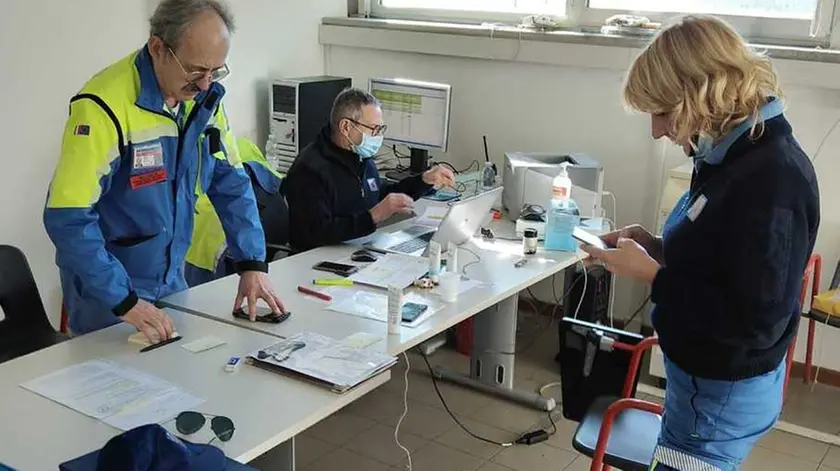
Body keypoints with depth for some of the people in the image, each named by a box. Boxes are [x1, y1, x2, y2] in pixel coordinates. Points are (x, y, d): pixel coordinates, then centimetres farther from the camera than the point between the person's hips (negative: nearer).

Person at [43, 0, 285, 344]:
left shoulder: (204, 97, -5)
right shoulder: (104, 106, -26)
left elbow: (231, 183, 3)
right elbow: (68, 218, -26)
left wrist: (252, 264, -7)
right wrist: (124, 302, -29)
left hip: (171, 277, 6)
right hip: (106, 287, -6)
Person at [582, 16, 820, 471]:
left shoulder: (772, 177, -27)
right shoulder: (734, 156, 2)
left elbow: (756, 323, -27)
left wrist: (651, 273, -22)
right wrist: (656, 247, -1)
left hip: (722, 395, -9)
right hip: (705, 379, 9)